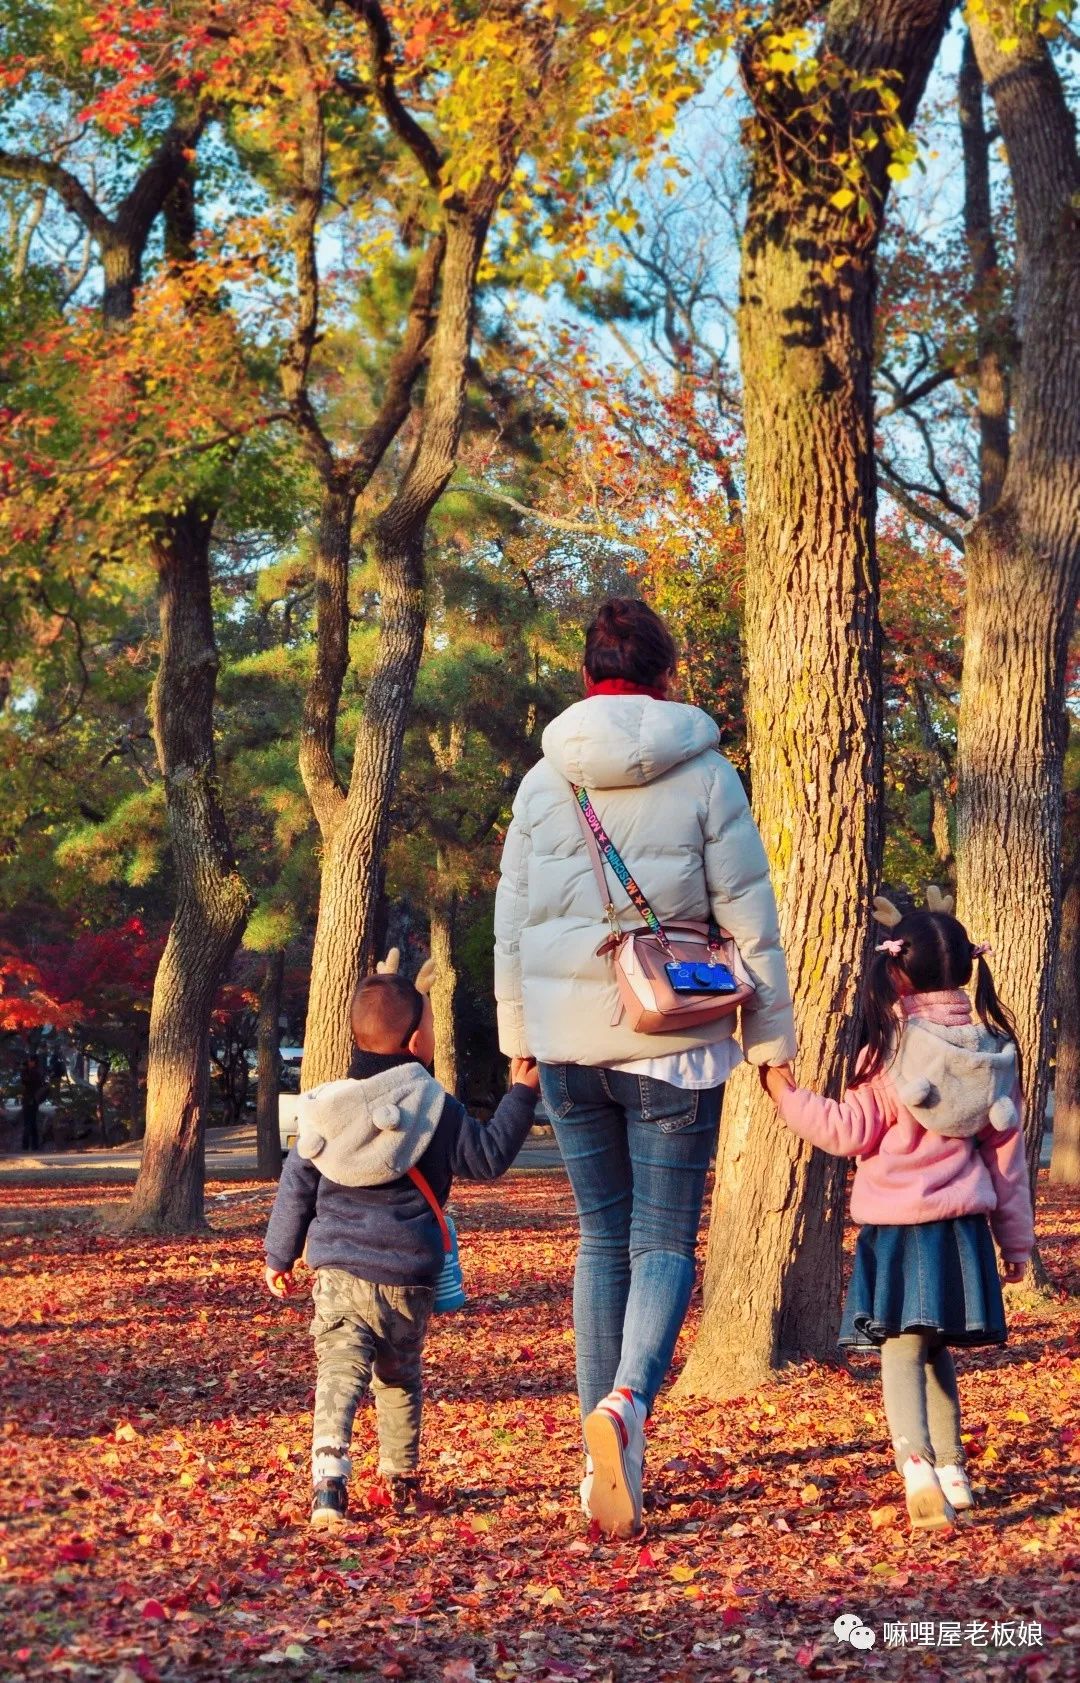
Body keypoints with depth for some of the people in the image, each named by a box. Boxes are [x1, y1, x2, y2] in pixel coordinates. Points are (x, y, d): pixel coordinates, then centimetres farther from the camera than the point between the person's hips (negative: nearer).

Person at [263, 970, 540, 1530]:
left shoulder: (326, 1110, 5)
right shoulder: (438, 1110, -6)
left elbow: (296, 1187, 10)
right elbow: (489, 1157, 1)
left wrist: (279, 1256, 20)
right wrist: (522, 1094, 8)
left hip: (337, 1273, 1)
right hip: (406, 1279, -1)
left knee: (339, 1373, -4)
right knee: (399, 1378, 18)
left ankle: (329, 1477, -23)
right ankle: (403, 1479, 28)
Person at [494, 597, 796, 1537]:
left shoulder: (543, 782, 4)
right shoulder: (705, 776, -4)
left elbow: (511, 922, 8)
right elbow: (748, 920, -3)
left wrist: (519, 1036, 18)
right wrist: (772, 1037, 4)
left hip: (569, 1044, 3)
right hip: (673, 1042, -3)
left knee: (603, 1240, 13)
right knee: (666, 1242, 2)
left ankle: (608, 1464, 13)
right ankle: (628, 1401, -25)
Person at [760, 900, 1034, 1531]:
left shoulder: (892, 1048, -10)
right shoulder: (992, 1050, 4)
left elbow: (852, 1130, -8)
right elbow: (1007, 1153, 9)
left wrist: (788, 1095, 5)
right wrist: (1017, 1239, 16)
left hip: (899, 1225, -5)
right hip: (962, 1226, 5)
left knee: (902, 1349, -6)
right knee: (937, 1349, 19)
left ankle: (917, 1464, -25)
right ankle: (951, 1470, 24)